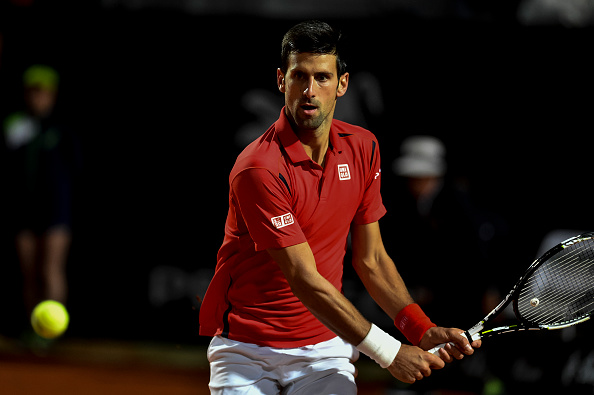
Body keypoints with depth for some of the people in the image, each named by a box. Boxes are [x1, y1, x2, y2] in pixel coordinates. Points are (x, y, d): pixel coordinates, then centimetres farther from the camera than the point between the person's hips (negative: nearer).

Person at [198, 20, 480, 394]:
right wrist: (388, 352, -21)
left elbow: (371, 259, 8)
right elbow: (304, 280, -20)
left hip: (325, 344, 4)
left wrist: (423, 331, -6)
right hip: (245, 346, -4)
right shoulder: (257, 169, -19)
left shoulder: (363, 147, 2)